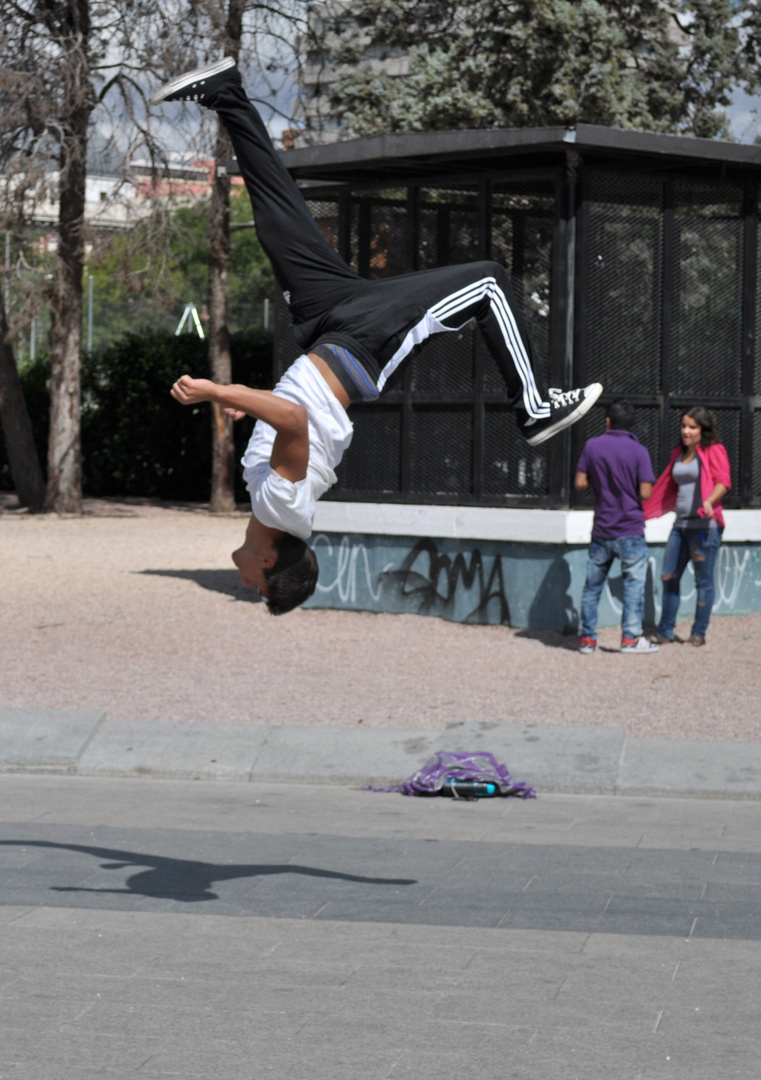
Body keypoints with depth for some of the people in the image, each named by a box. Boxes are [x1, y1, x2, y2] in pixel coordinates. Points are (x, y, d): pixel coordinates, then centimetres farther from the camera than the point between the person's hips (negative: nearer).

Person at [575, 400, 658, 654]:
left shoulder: (592, 446, 0)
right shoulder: (638, 451, -7)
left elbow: (580, 483, 2)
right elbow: (645, 492, -12)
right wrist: (629, 485, 8)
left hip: (601, 529, 3)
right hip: (630, 529, -3)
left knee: (593, 584, 11)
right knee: (634, 582, 2)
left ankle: (587, 637, 13)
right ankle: (631, 637, -2)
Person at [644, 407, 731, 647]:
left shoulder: (713, 451, -3)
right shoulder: (679, 453, 17)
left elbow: (723, 481, -14)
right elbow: (669, 487, 25)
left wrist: (709, 501, -31)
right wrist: (646, 510, 25)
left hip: (705, 525, -7)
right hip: (681, 524, 7)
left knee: (703, 580, -1)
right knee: (669, 577, 5)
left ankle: (699, 633, 7)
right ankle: (665, 631, 13)